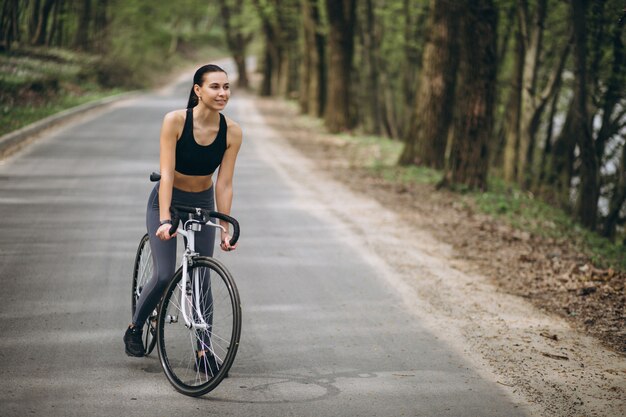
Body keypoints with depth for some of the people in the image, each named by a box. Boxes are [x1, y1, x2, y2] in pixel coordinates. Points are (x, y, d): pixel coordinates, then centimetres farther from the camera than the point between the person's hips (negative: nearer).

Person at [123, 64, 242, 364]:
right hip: (167, 201, -3)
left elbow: (224, 184, -14)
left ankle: (203, 350, 8)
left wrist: (225, 229, -19)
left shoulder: (232, 132, -16)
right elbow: (166, 174, -27)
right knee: (164, 276, -13)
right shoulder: (175, 121, -24)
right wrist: (165, 220, -35)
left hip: (202, 205, 3)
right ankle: (135, 328, 13)